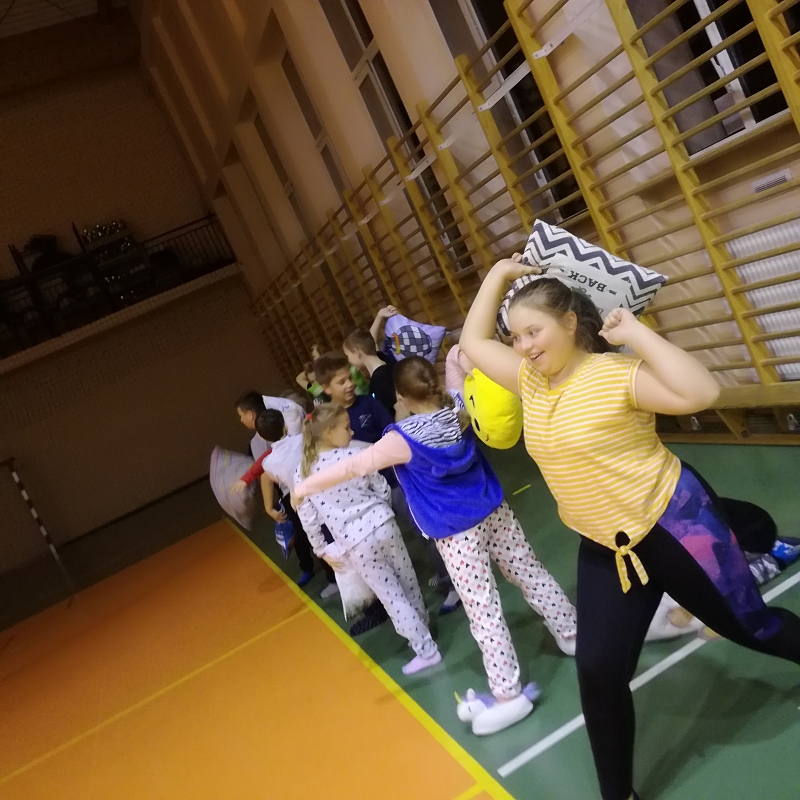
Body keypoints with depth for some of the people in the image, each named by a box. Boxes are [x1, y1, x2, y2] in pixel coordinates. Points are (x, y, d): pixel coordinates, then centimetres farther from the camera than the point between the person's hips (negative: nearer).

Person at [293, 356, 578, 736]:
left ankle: (508, 694, 9)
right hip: (494, 511, 7)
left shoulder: (403, 438, -20)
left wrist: (304, 486, -8)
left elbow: (353, 466, -17)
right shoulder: (460, 411, -4)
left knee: (483, 611, 0)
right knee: (530, 573, 22)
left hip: (456, 533, -6)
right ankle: (571, 633, 39)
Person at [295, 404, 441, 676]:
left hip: (355, 542, -1)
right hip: (383, 524, 1)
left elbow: (307, 518, 0)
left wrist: (321, 549, 13)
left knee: (391, 595, 8)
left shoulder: (303, 473, -4)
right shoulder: (355, 455, -6)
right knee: (408, 581, 22)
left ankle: (426, 650, 15)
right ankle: (422, 629, 41)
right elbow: (383, 489, 2)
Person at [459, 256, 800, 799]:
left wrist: (636, 333, -30)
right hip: (605, 548, 6)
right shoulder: (530, 381, -1)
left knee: (750, 626, 15)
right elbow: (473, 342, 9)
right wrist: (500, 274, 4)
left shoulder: (615, 372, -21)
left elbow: (701, 392, -34)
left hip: (674, 526, -5)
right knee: (598, 671, 1)